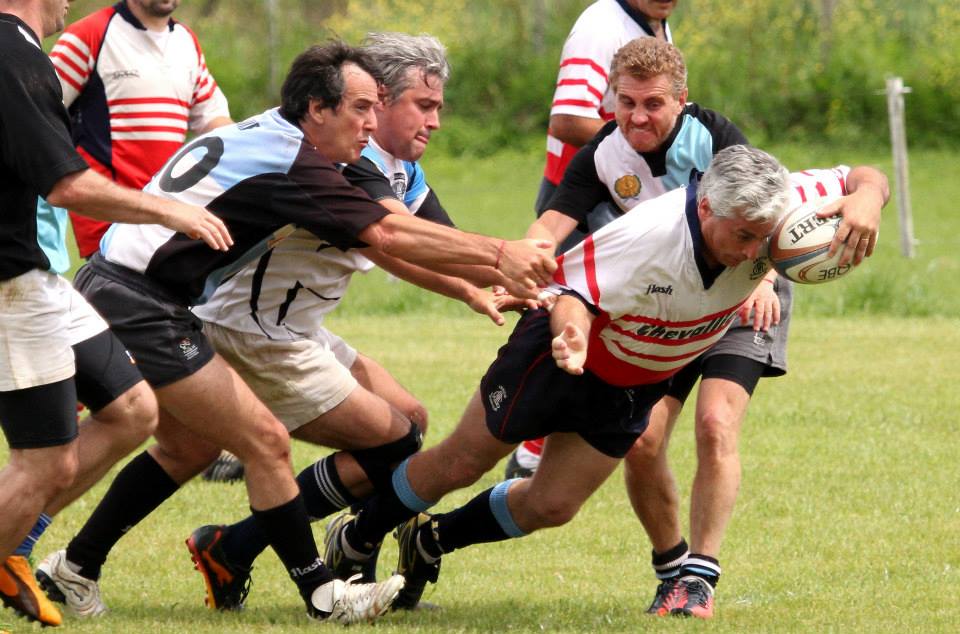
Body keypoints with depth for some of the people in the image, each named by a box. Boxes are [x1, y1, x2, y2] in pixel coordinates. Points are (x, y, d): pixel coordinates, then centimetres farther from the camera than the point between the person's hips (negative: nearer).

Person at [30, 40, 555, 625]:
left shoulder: (265, 134, 14)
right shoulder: (293, 165, -16)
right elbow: (387, 235, -22)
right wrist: (500, 255, -20)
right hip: (140, 308, -10)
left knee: (191, 442, 23)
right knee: (266, 443, -6)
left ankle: (74, 566, 26)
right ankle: (323, 595, 0)